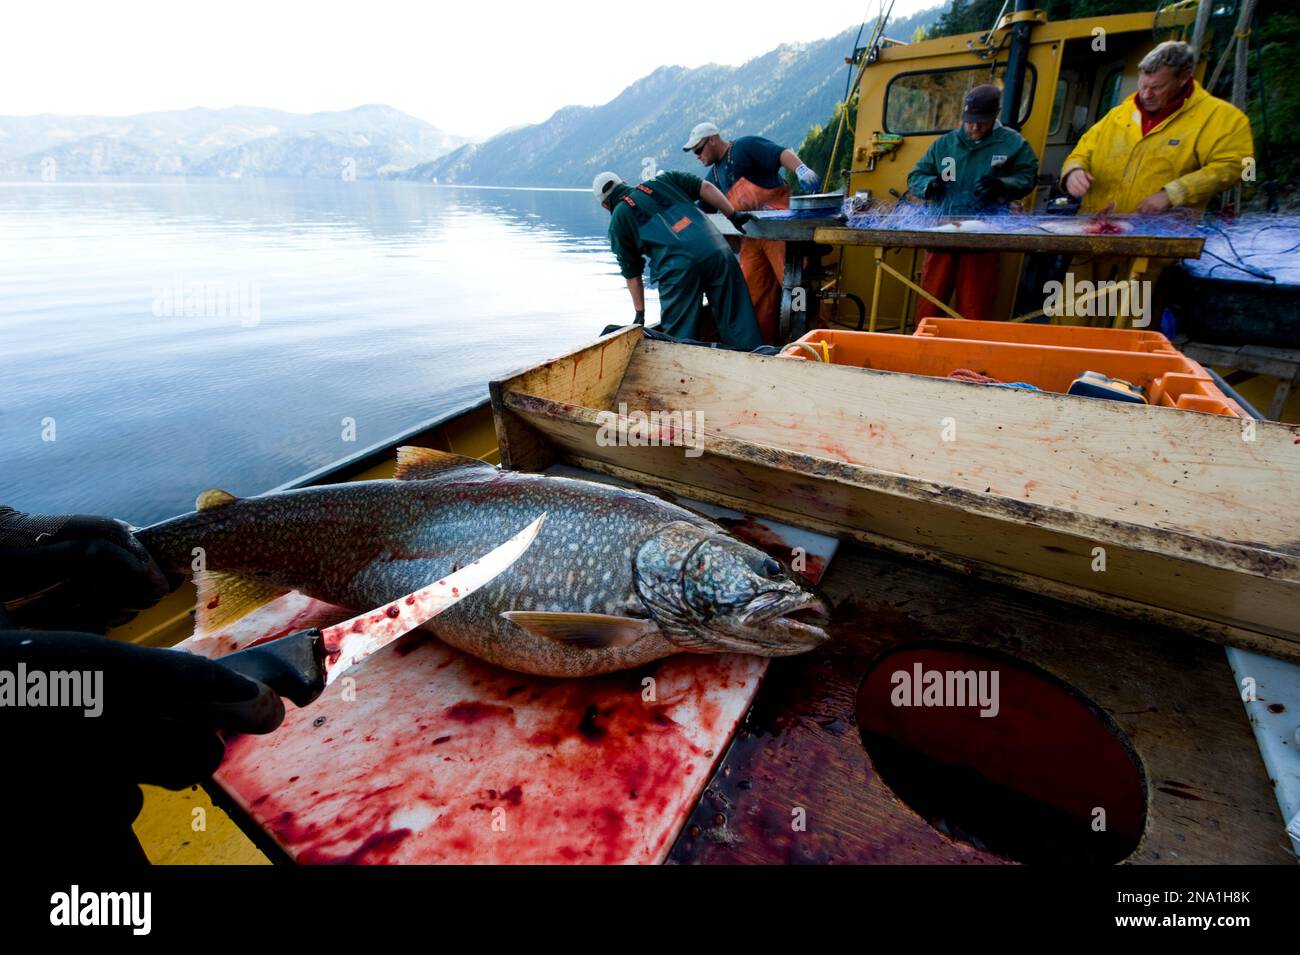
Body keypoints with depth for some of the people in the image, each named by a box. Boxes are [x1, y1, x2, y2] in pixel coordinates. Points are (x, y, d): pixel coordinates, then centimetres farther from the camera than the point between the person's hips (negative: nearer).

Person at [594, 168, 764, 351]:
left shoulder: (618, 221, 18)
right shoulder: (662, 180, 27)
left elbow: (631, 273, 18)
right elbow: (705, 187, 17)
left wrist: (640, 313, 23)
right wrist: (734, 215, 20)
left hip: (677, 267, -3)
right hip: (717, 250, 3)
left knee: (680, 338, 9)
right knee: (738, 326, 6)